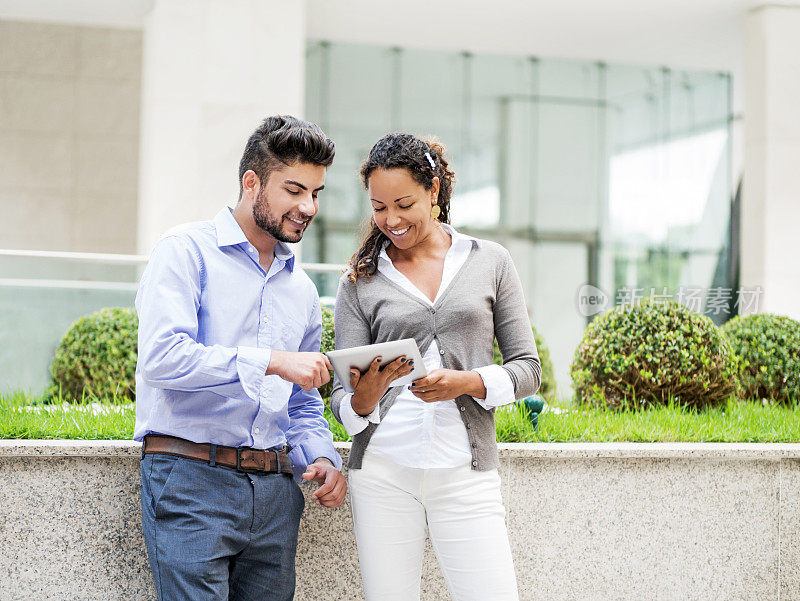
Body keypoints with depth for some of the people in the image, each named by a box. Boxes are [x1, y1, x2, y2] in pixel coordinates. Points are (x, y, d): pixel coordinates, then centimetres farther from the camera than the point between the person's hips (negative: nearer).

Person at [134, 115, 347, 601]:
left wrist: (321, 458, 3)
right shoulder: (187, 250, -2)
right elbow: (162, 357, -17)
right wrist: (271, 361, -21)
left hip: (275, 489, 6)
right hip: (191, 480, -6)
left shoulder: (302, 289, 19)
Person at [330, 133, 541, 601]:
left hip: (465, 474, 0)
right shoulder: (360, 282, 8)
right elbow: (342, 396, 5)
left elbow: (528, 367, 8)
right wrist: (364, 400, -18)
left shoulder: (490, 262, 8)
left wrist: (468, 382, -11)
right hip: (384, 471, 1)